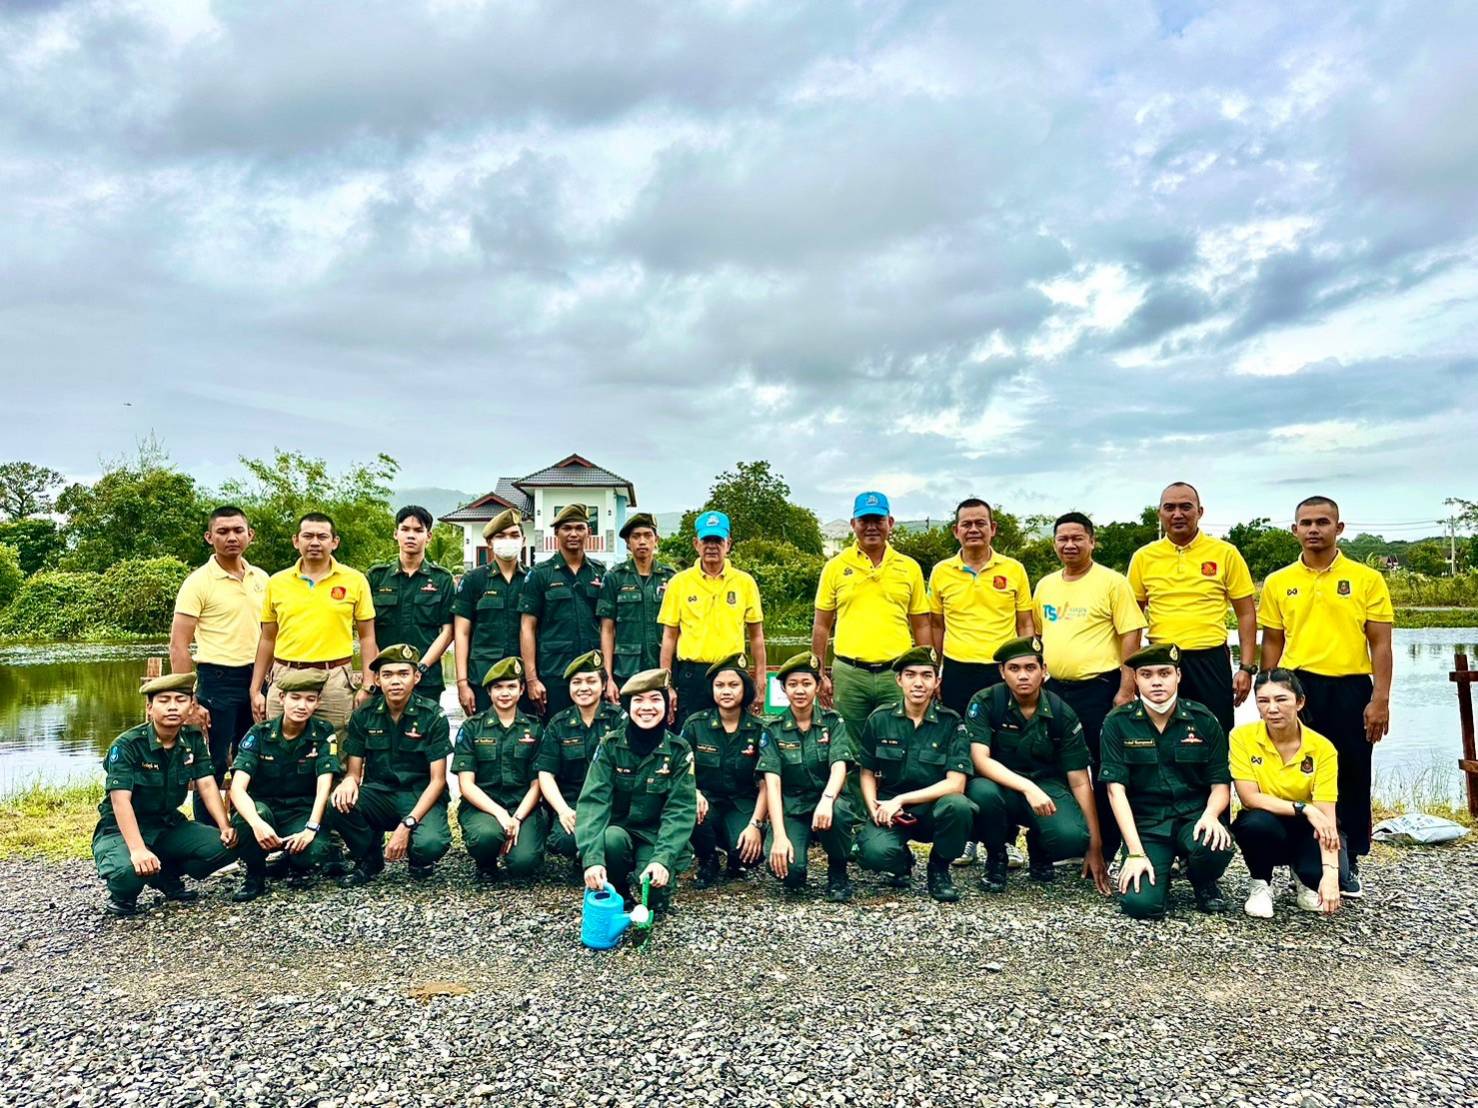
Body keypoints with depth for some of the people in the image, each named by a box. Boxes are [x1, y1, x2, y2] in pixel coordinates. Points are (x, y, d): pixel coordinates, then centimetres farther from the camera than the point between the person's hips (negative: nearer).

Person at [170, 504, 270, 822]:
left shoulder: (261, 579, 9)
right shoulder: (198, 582, -7)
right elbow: (179, 646, -10)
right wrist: (190, 701, -15)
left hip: (256, 679, 5)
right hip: (217, 680, -5)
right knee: (213, 765, 1)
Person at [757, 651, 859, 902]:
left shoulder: (833, 722, 1)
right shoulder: (774, 730, 1)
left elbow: (839, 767, -14)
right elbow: (772, 783, -10)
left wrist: (826, 799, -37)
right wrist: (779, 836, -23)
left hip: (826, 804, 1)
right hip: (790, 810, 0)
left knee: (838, 811, -36)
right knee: (788, 869, -29)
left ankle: (838, 873, -5)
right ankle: (795, 876, 11)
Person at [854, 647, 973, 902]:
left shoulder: (951, 723, -5)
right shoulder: (879, 720, 0)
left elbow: (955, 784, -13)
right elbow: (867, 773, 8)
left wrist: (901, 800, -18)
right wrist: (875, 809, -11)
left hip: (933, 809, 0)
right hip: (888, 810, 1)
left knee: (957, 805, -35)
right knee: (875, 853, -32)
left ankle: (939, 869, -3)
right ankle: (903, 861, 9)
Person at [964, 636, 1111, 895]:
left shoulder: (1062, 715, -7)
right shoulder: (984, 703, -13)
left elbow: (1079, 781, -5)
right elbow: (980, 759, -22)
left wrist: (1095, 845, -7)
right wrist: (1027, 788, -35)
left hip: (1046, 785, 1)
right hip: (1000, 784, -1)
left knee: (1072, 837, -29)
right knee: (982, 792, -37)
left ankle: (1037, 847, 11)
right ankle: (996, 855, -3)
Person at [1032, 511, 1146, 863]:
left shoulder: (1112, 582, -7)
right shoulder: (1045, 585, 10)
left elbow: (1131, 637, -10)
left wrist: (1126, 690, -15)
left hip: (1098, 688, -6)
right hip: (1055, 688, 6)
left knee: (1104, 773, 1)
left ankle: (1104, 853, 13)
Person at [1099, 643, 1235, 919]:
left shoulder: (1203, 720, 1)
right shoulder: (1118, 723, -4)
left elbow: (1221, 784, 2)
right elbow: (1116, 789, -9)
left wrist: (1210, 814, -21)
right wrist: (1136, 853, -16)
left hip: (1194, 816, 1)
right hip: (1145, 824, -1)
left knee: (1216, 848, -34)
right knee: (1140, 903, -24)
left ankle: (1204, 883, 5)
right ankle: (1159, 872, 15)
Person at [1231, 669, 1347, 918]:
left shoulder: (1322, 748, -15)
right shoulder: (1242, 737, -15)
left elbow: (1326, 815, -22)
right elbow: (1250, 798, -19)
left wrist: (1330, 873, -33)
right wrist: (1304, 809, -30)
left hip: (1306, 831, 1)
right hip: (1265, 826, -1)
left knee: (1321, 872, -31)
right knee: (1256, 821, -36)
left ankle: (1304, 879, 10)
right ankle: (1260, 885, -4)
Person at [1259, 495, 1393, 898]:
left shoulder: (1367, 579, 1)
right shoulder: (1278, 583, 5)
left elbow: (1380, 644, 0)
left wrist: (1380, 699, -7)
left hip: (1351, 688, -1)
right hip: (1298, 687, 1)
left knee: (1352, 778, 7)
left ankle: (1348, 865, 21)